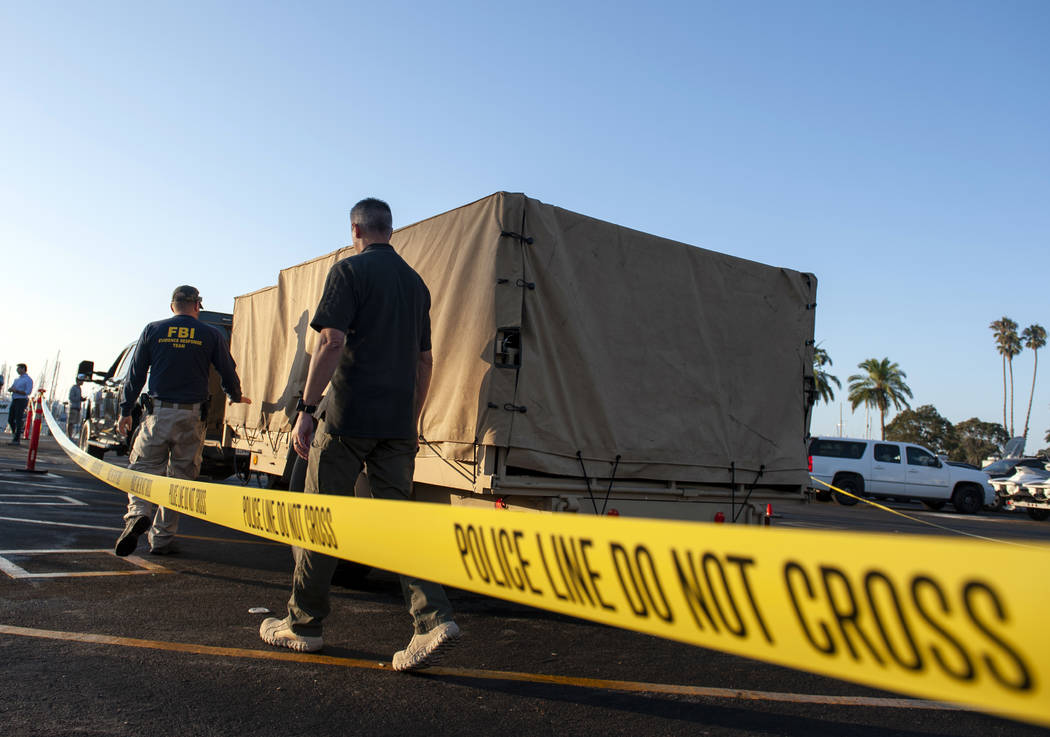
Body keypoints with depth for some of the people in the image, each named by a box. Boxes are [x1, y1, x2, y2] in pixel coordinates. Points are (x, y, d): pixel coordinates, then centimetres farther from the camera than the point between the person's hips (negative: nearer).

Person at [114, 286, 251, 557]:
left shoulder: (152, 331, 6)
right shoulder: (211, 335, 4)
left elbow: (136, 374, 7)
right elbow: (228, 373, 10)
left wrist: (125, 411, 14)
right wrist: (236, 397, 30)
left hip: (157, 414, 0)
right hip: (191, 417, 0)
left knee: (142, 467, 8)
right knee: (179, 476, 8)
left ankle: (137, 513, -20)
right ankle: (162, 538, 11)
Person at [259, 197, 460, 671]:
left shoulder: (349, 271, -3)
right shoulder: (415, 282, 17)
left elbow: (332, 341, -14)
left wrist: (306, 409, -12)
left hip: (348, 417, -6)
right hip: (398, 424, 6)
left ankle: (303, 624, 18)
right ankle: (433, 618, -6)